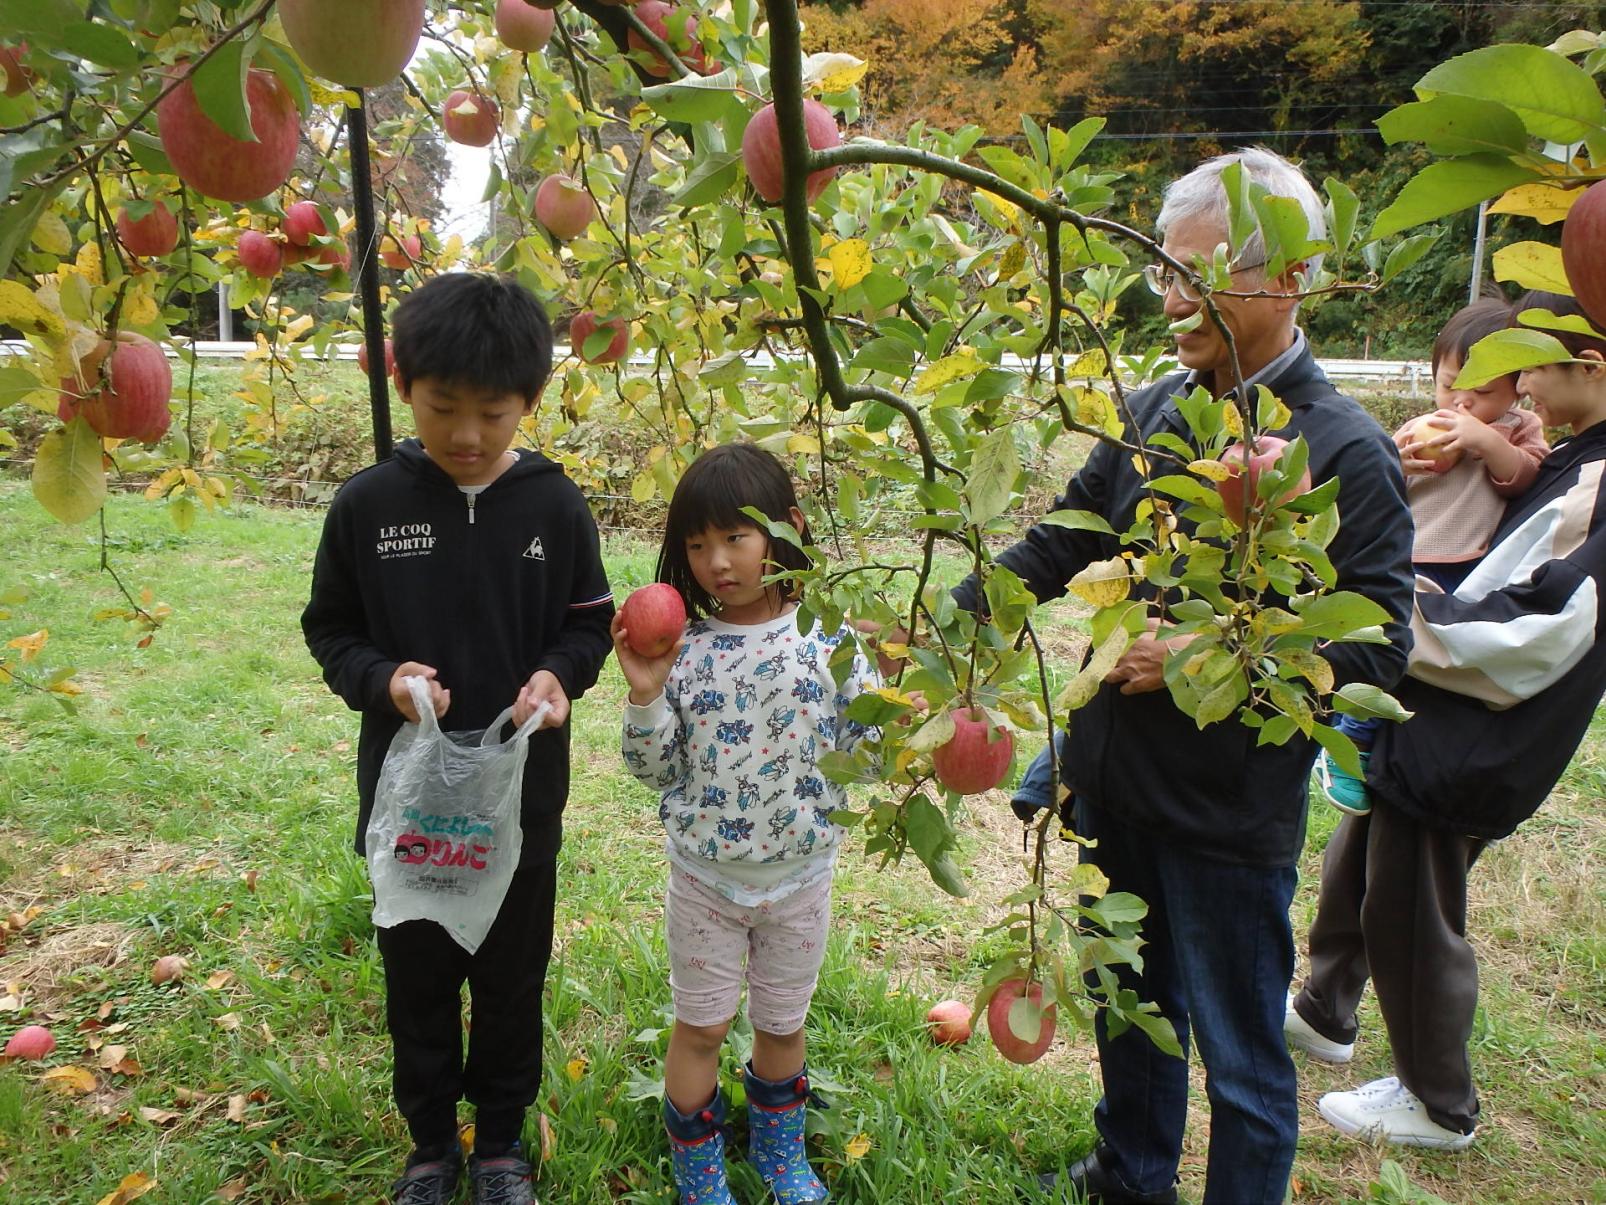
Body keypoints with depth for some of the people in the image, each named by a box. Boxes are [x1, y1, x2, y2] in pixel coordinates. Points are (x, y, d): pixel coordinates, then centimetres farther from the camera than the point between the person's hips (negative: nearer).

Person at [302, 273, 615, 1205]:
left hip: (523, 794, 0)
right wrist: (381, 680, -18)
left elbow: (591, 623, 2)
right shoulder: (368, 505, -8)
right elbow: (330, 629, 1)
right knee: (418, 977, 17)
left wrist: (558, 674, -18)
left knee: (513, 978, 16)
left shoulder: (555, 506, -9)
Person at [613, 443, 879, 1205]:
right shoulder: (680, 647, -11)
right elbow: (655, 771, -7)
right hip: (705, 875, 0)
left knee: (782, 1024, 20)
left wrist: (875, 684, -24)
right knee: (700, 1028, 14)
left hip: (800, 876, 1)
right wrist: (644, 696, -22)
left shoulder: (828, 638, -12)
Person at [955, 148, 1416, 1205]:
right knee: (1131, 1001, 25)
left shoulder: (1346, 451, -15)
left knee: (1241, 1057, 12)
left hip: (1232, 811, -6)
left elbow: (1374, 649, -17)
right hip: (1116, 780, 7)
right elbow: (1060, 543, 7)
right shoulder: (1155, 411, 3)